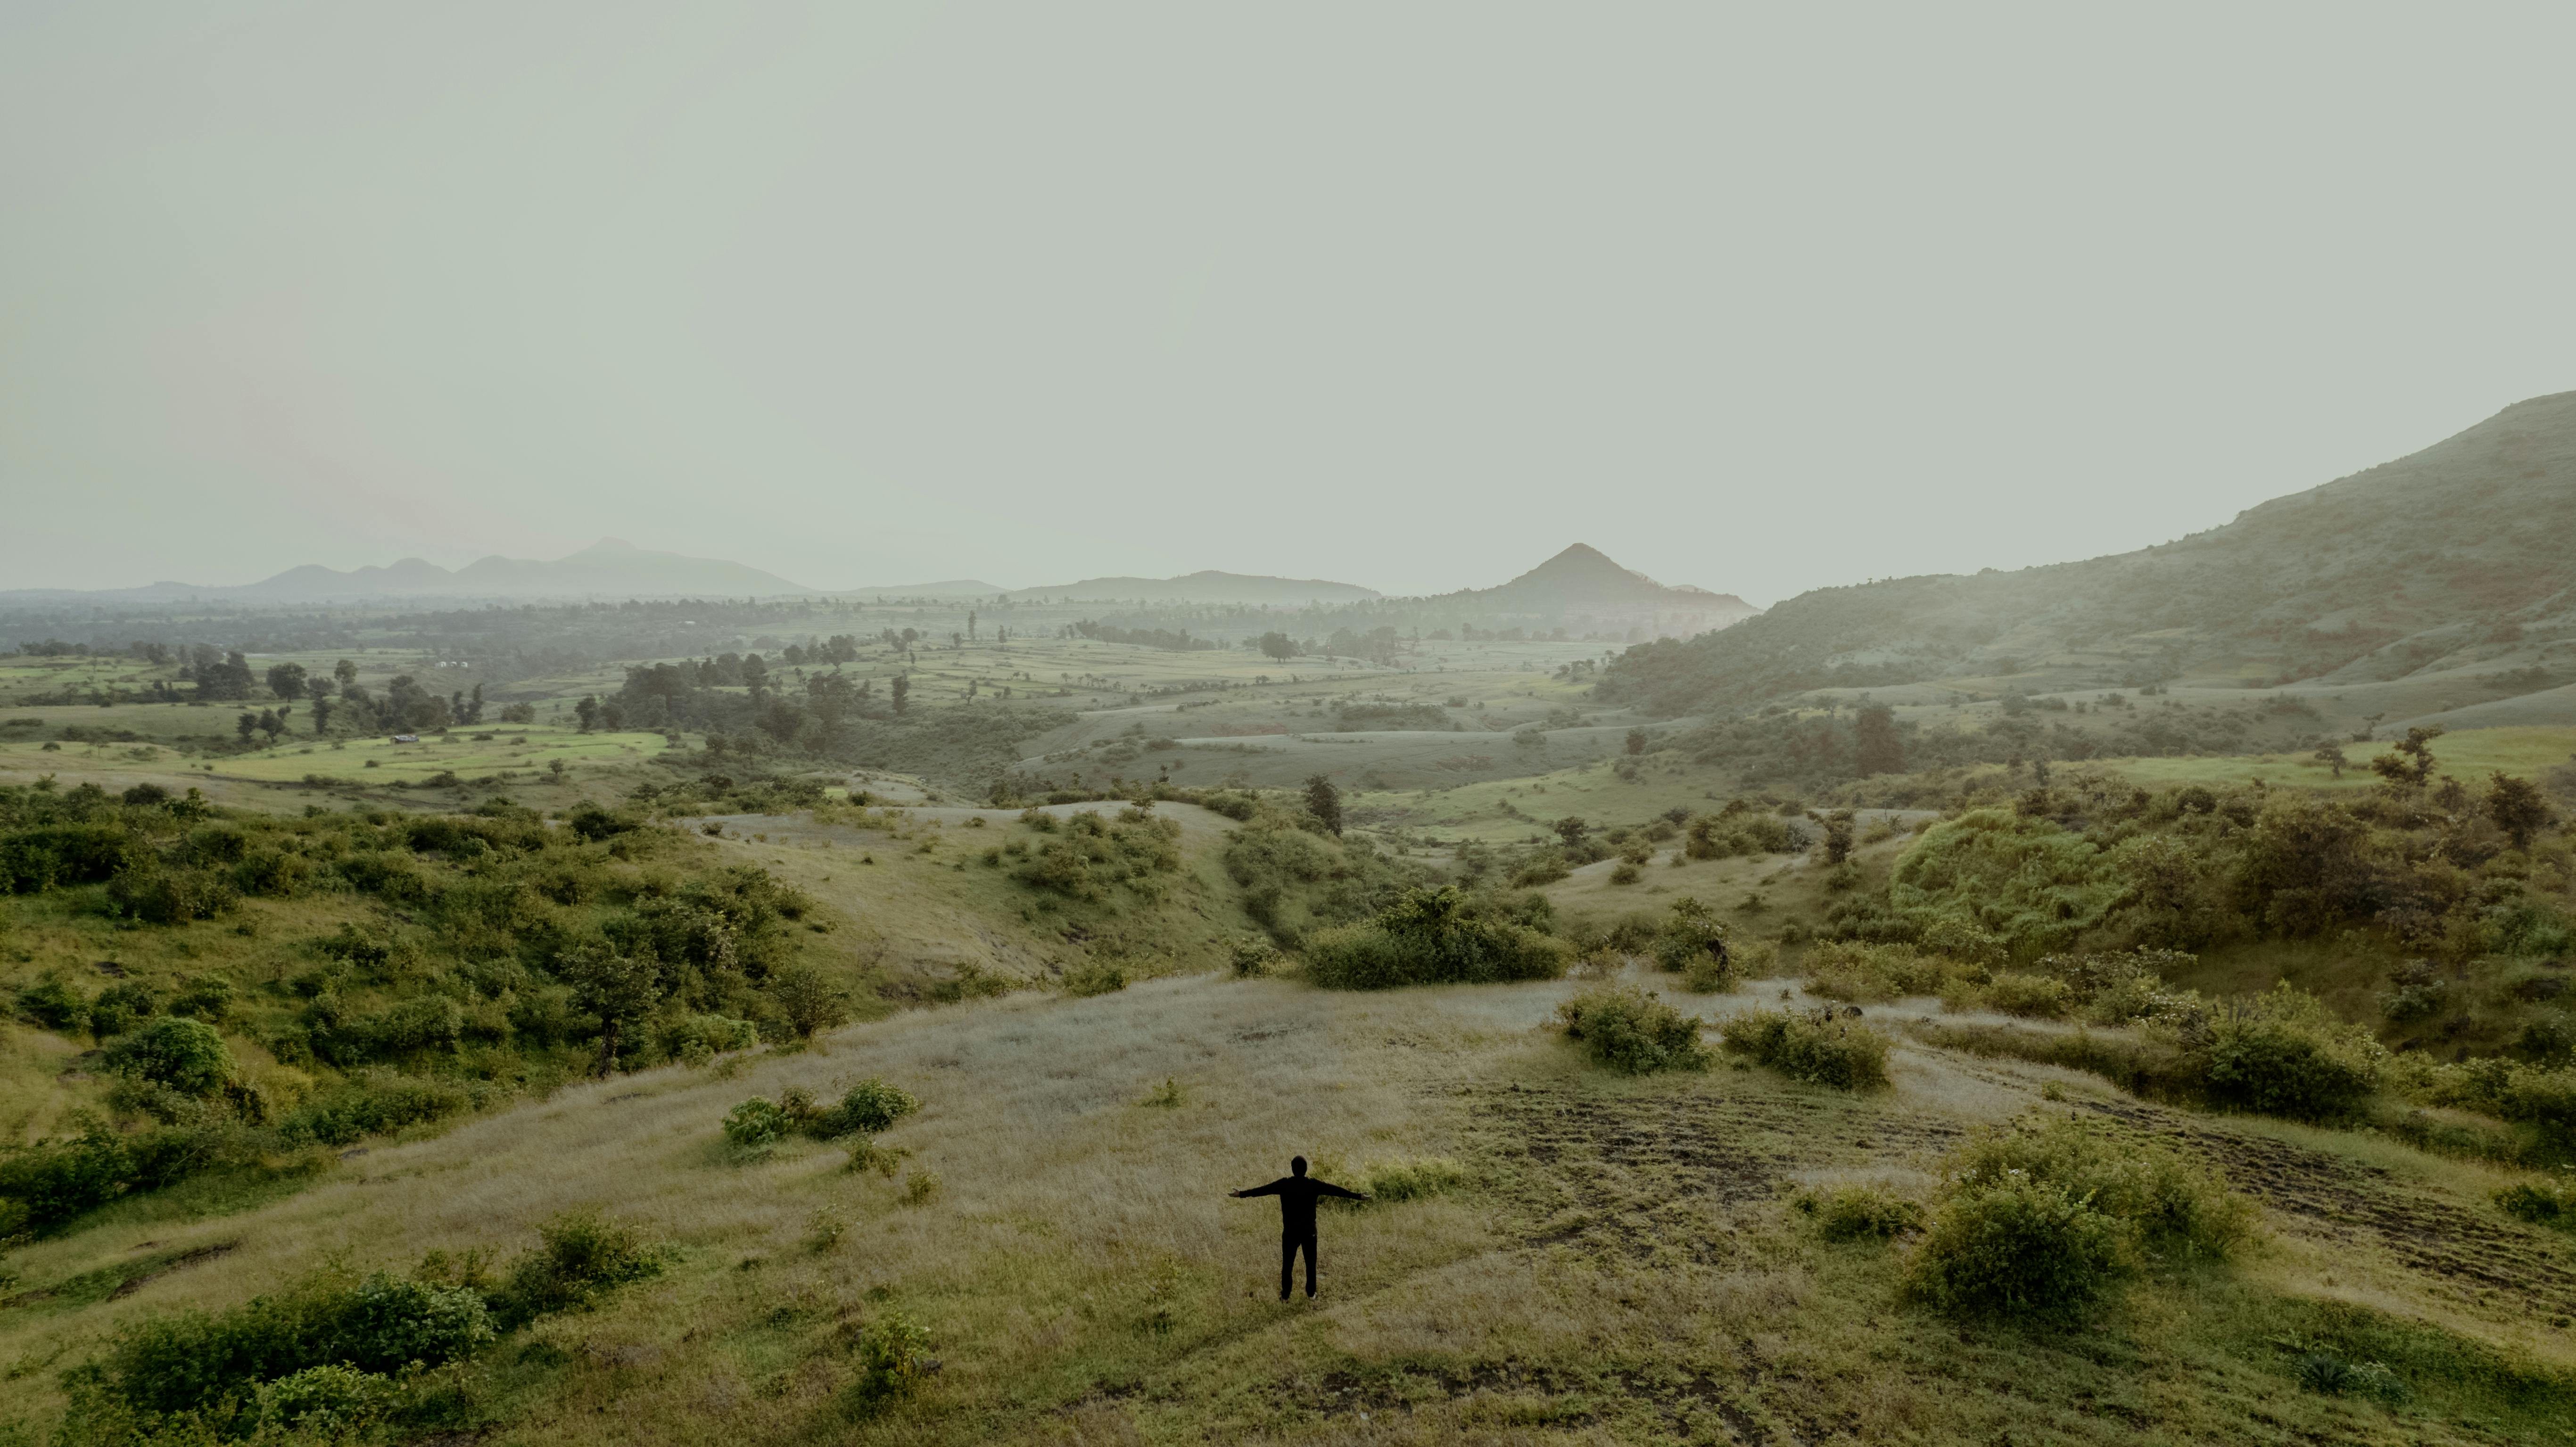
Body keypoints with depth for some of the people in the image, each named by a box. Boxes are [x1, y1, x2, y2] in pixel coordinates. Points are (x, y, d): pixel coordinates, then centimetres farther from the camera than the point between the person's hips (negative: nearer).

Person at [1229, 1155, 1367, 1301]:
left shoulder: (1284, 1184, -12)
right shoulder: (1314, 1184, -11)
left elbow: (1263, 1189, -4)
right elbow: (1335, 1190, -5)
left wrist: (1241, 1194, 7)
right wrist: (1358, 1196, 3)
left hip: (1290, 1232, 0)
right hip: (1309, 1231, 0)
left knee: (1287, 1264, 12)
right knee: (1311, 1263, 16)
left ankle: (1285, 1295, 18)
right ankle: (1311, 1293, 24)